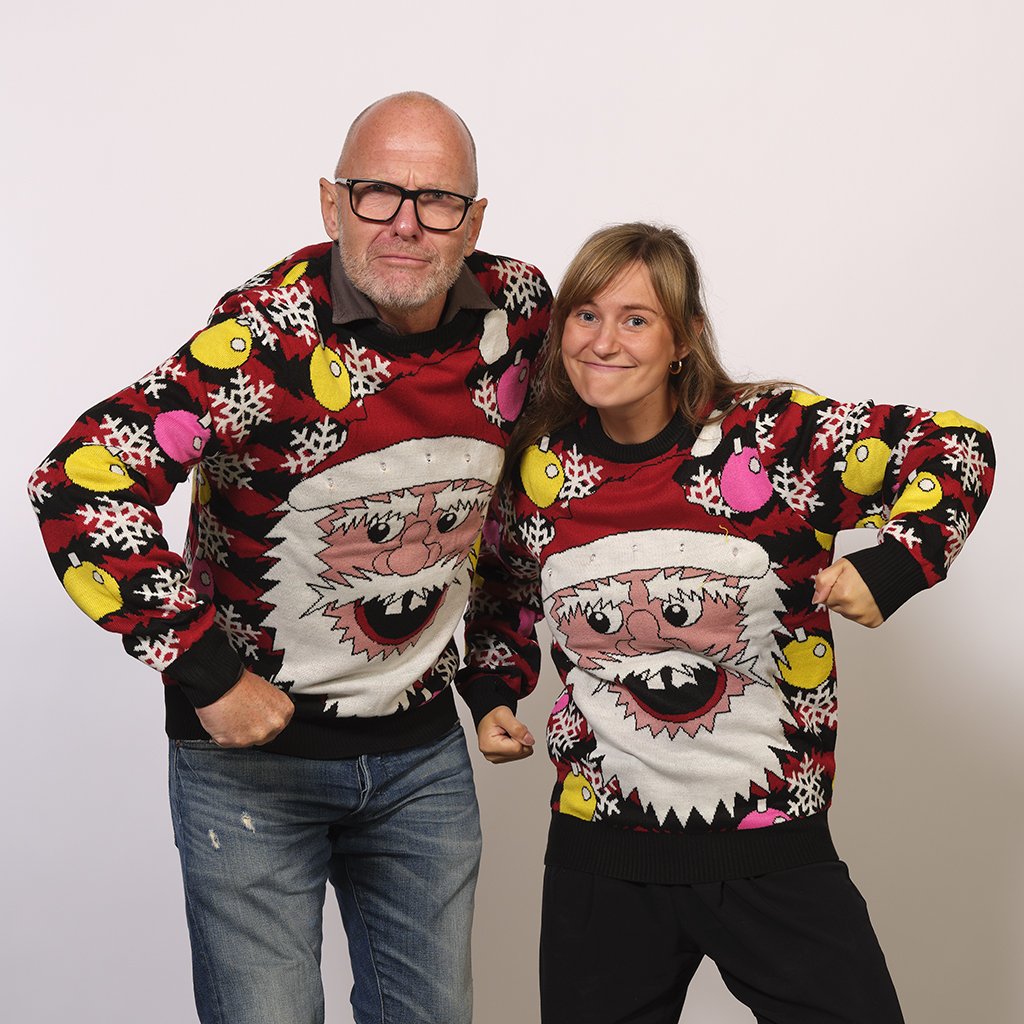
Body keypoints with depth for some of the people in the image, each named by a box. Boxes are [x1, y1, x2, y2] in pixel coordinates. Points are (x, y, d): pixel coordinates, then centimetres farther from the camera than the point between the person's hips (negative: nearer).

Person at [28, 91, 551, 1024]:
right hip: (252, 739, -4)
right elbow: (79, 483, -27)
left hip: (423, 746, 5)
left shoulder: (519, 308, -6)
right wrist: (206, 674, -25)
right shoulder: (269, 335, -23)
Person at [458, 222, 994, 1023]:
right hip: (601, 852, 3)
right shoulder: (539, 468, 1)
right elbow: (500, 596, 21)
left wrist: (889, 567, -18)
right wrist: (494, 696, 8)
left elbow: (957, 449, -5)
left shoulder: (774, 436, -11)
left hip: (775, 846, -2)